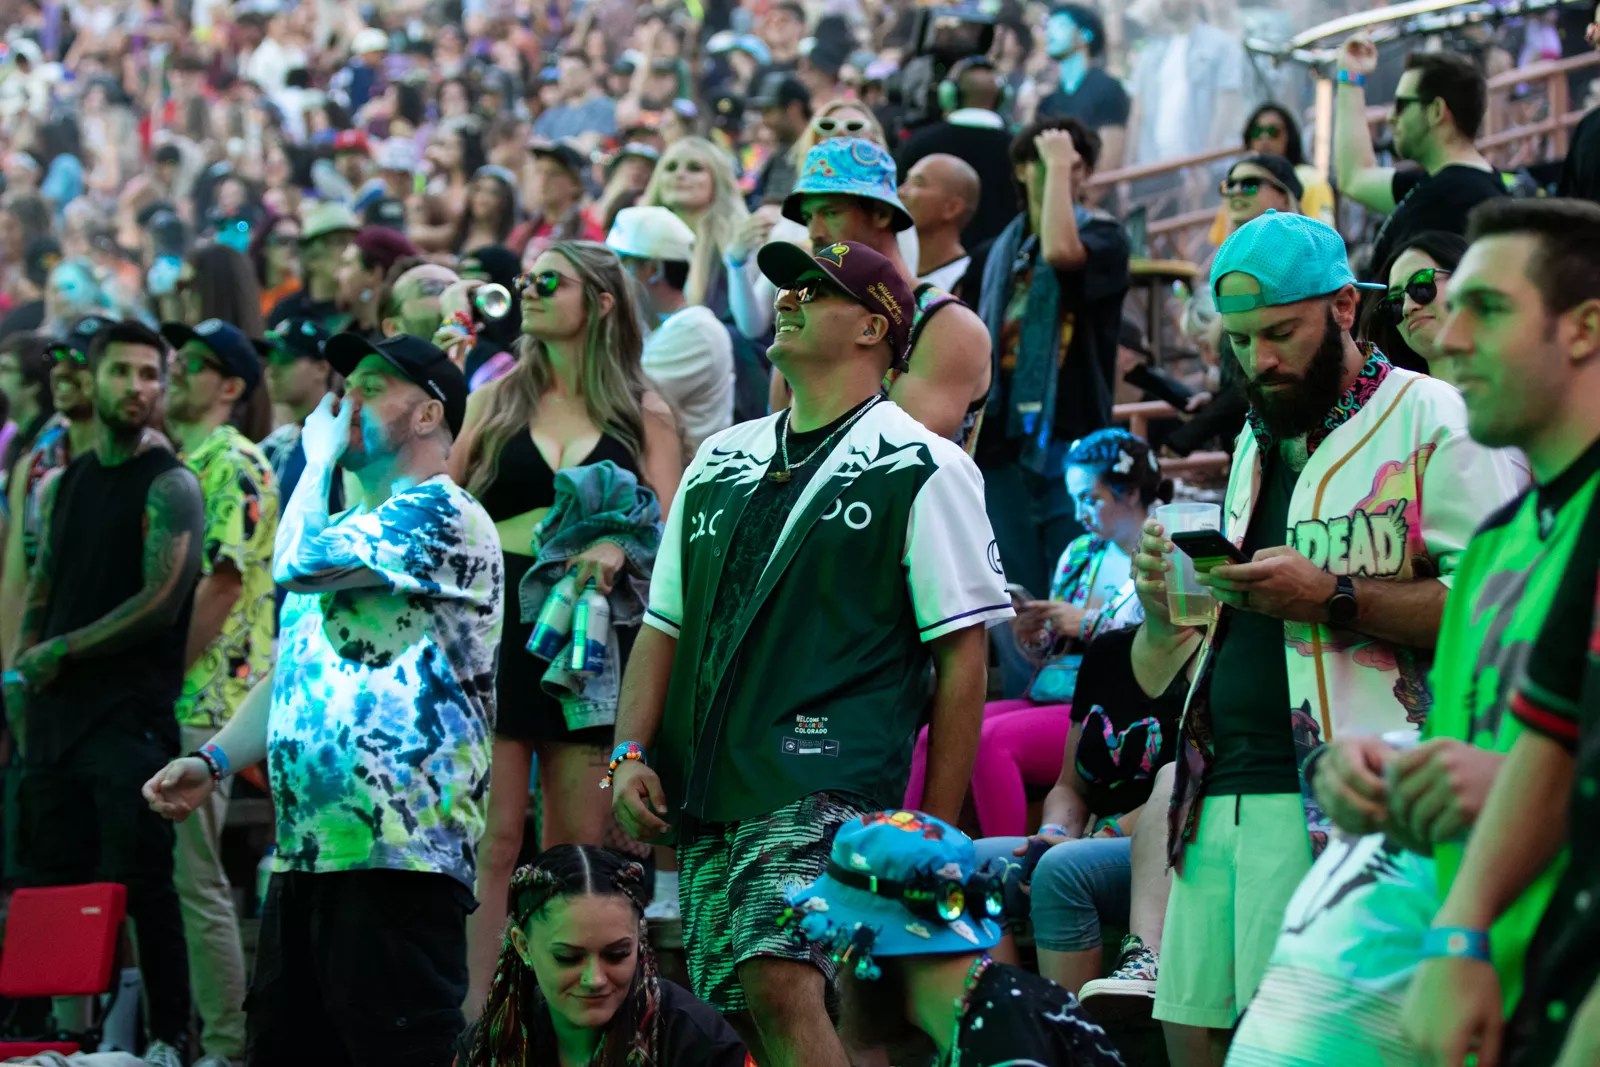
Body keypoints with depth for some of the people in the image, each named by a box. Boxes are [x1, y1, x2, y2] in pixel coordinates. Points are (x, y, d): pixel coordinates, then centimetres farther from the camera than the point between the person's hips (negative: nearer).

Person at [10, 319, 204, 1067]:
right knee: (54, 881, 6)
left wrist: (60, 653, -9)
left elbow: (161, 604, -13)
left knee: (141, 882, -7)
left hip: (132, 715, -6)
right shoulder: (63, 486, 16)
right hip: (57, 712, 7)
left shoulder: (168, 487, -5)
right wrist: (21, 668, 2)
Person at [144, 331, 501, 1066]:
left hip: (398, 853, -10)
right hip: (305, 849, 10)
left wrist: (320, 456, -2)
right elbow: (294, 675, 25)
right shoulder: (347, 534, 24)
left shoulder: (443, 514, -7)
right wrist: (214, 761, 9)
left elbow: (295, 563, -19)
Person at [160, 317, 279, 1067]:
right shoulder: (173, 463, 19)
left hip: (199, 702, -9)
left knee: (195, 880, -8)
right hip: (158, 703, 9)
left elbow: (221, 585, -17)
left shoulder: (234, 466, -9)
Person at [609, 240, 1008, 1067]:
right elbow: (665, 621, 22)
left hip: (828, 785, -7)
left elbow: (962, 655, -2)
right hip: (703, 797, 7)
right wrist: (630, 753, 7)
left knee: (780, 984, -24)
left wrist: (935, 831, -6)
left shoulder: (920, 468, 1)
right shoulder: (721, 460, 20)